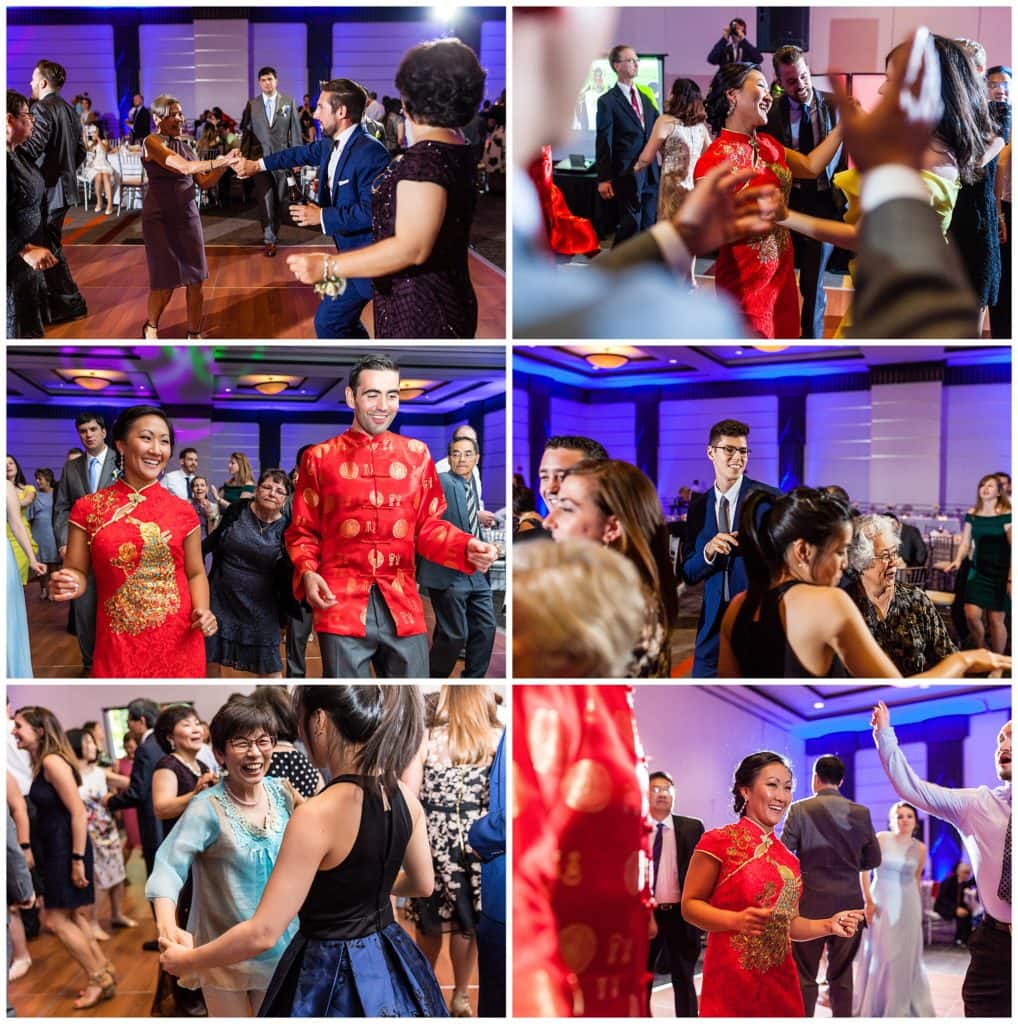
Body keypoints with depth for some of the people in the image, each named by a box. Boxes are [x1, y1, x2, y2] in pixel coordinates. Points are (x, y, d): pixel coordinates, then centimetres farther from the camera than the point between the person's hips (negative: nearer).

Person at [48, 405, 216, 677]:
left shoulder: (182, 511, 2)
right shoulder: (88, 509, -1)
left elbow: (195, 573, 8)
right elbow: (76, 572, 3)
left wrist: (203, 611, -10)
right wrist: (68, 585, -20)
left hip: (178, 641, 1)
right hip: (118, 644, -1)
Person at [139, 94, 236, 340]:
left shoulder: (185, 146, 12)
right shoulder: (152, 142, -10)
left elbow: (204, 182, 10)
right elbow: (183, 167, -24)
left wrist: (224, 165, -6)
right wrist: (219, 161, -27)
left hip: (188, 216, 6)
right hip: (160, 218, -6)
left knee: (195, 279, 1)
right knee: (165, 282, -3)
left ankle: (194, 334, 13)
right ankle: (151, 327, 22)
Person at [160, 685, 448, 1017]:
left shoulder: (318, 814, -26)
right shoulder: (403, 794, -5)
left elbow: (263, 933, -23)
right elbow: (423, 884, 12)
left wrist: (186, 961, -9)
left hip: (333, 976, -7)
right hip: (389, 967, 7)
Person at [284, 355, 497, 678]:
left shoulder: (416, 454, 10)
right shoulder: (320, 457, 6)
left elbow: (428, 527, 11)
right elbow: (303, 531, 10)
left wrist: (467, 548, -8)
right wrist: (307, 572, -9)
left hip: (403, 607, 2)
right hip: (342, 606, -2)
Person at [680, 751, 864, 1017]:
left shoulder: (787, 857, 10)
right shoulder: (719, 841, -8)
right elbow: (690, 905, -8)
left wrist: (828, 925, 2)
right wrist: (737, 920, -24)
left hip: (780, 984, 6)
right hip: (730, 984, -6)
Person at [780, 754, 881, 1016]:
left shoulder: (800, 809, -8)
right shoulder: (861, 813, 1)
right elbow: (873, 859, 8)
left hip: (811, 905, -3)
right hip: (849, 905, 3)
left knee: (804, 975, 4)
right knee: (841, 974, 12)